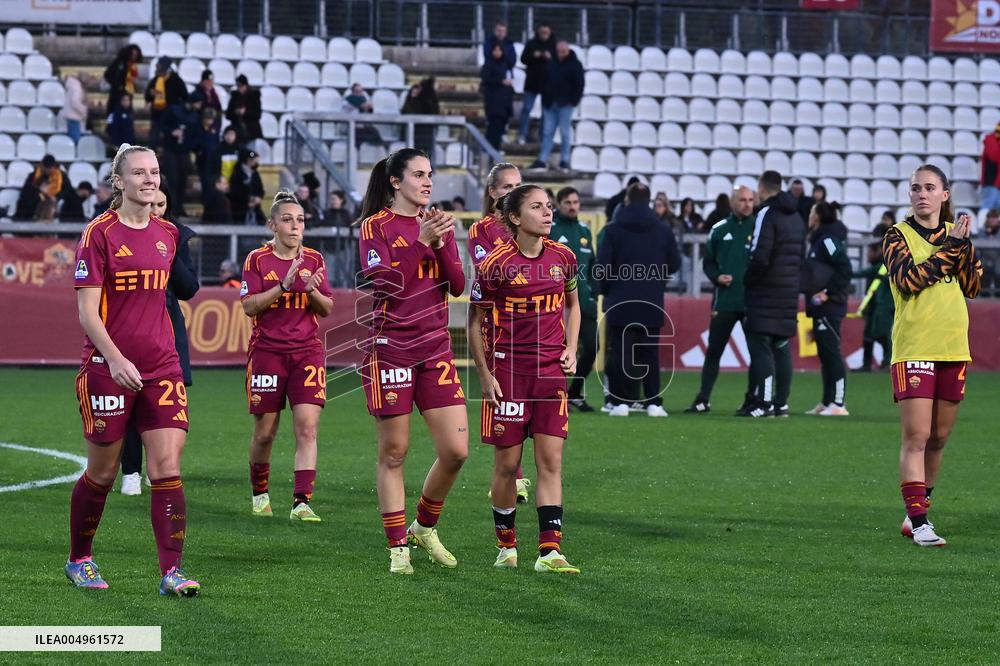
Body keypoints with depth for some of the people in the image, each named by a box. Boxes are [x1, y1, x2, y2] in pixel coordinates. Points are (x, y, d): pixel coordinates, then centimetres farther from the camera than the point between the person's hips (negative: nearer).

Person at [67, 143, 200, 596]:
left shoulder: (168, 234, 9)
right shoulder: (99, 233, -7)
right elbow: (87, 310, -11)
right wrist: (115, 359, -22)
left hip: (161, 368, 4)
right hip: (108, 369, -4)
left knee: (167, 468, -8)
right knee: (102, 473, 6)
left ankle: (171, 571, -9)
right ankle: (79, 560, 27)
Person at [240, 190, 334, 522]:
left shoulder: (314, 259, 9)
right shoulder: (257, 259, 1)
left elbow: (327, 309, 9)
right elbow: (249, 305, -8)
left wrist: (312, 290, -11)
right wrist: (284, 286, -19)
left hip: (307, 351, 2)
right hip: (267, 351, -2)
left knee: (307, 426, -13)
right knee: (265, 432, 5)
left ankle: (301, 503, -17)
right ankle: (259, 494, 29)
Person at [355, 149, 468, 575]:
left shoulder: (438, 224, 13)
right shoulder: (376, 226, -2)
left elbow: (457, 286, 5)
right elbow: (382, 281, -16)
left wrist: (441, 245, -10)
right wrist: (420, 241, -20)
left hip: (436, 350, 5)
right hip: (390, 349, -5)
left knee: (456, 451, -2)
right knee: (394, 453, 0)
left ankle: (425, 527, 20)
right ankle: (398, 547, 8)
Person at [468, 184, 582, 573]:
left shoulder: (563, 257, 3)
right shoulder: (496, 263, -9)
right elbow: (474, 322, -2)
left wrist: (571, 349, 6)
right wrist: (484, 375, -6)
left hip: (551, 370, 3)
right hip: (508, 369, -3)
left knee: (551, 461, -4)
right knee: (507, 463, 2)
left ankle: (549, 552, -7)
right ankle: (506, 544, 20)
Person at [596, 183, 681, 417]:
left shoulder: (613, 230, -5)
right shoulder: (663, 231, 1)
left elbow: (602, 266, -7)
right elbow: (674, 264, 4)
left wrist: (606, 290, 11)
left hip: (620, 302, -2)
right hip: (652, 303, 2)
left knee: (621, 352, 2)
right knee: (650, 353, 7)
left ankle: (621, 401, -2)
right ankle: (653, 403, 2)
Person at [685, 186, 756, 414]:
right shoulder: (719, 230, 8)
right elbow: (708, 262, 12)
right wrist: (717, 277, -6)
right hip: (724, 301, 1)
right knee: (713, 351, 3)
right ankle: (703, 401, 7)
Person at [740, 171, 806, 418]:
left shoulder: (767, 213, -12)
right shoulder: (795, 216, 16)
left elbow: (760, 257, -20)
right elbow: (800, 256, 18)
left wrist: (747, 280, -6)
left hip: (765, 295, -8)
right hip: (789, 293, 8)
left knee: (760, 347, -8)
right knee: (781, 347, 10)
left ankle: (763, 402, -13)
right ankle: (781, 403, 10)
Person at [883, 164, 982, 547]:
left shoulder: (956, 234, 12)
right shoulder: (898, 236, 0)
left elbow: (972, 287, 4)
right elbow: (909, 279, -17)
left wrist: (964, 247, -9)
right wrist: (950, 246, -14)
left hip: (953, 348, 5)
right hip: (913, 348, -5)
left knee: (938, 438, 10)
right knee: (916, 437, -11)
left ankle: (917, 511, 22)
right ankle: (919, 522, -14)